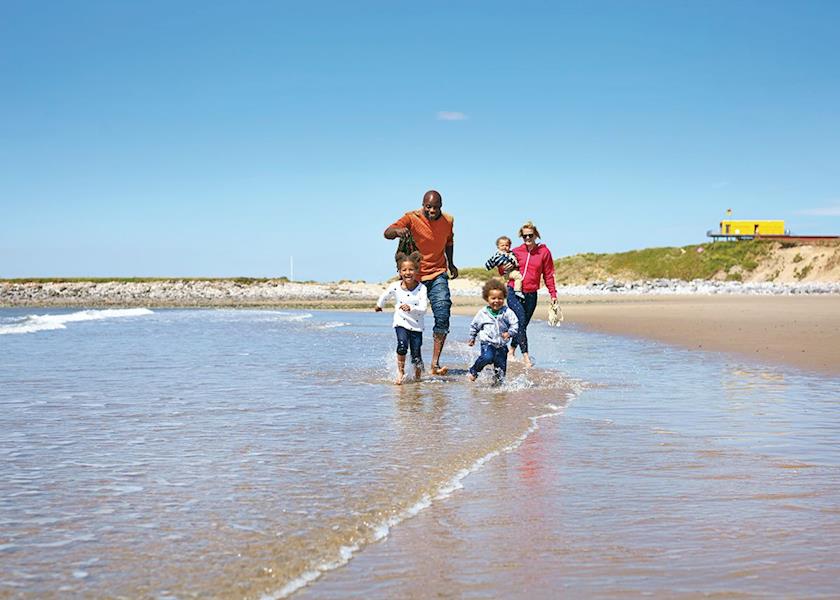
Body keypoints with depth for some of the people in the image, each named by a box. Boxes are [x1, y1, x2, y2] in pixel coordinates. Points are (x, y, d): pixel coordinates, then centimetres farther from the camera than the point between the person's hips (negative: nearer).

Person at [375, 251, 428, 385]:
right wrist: (379, 306, 31)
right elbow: (384, 296, 15)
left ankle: (418, 374, 26)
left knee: (416, 354, -2)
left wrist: (410, 308, -36)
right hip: (401, 323, 0)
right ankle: (400, 371, -4)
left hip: (416, 325, 0)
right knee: (402, 345, -24)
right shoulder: (395, 287, -7)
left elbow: (423, 308, -20)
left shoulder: (421, 288, -12)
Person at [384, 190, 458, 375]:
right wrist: (397, 230, -44)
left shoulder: (448, 221, 2)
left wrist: (450, 263, 18)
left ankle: (435, 364, -15)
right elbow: (387, 233, -22)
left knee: (442, 317, -15)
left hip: (438, 275, 2)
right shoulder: (412, 218, -10)